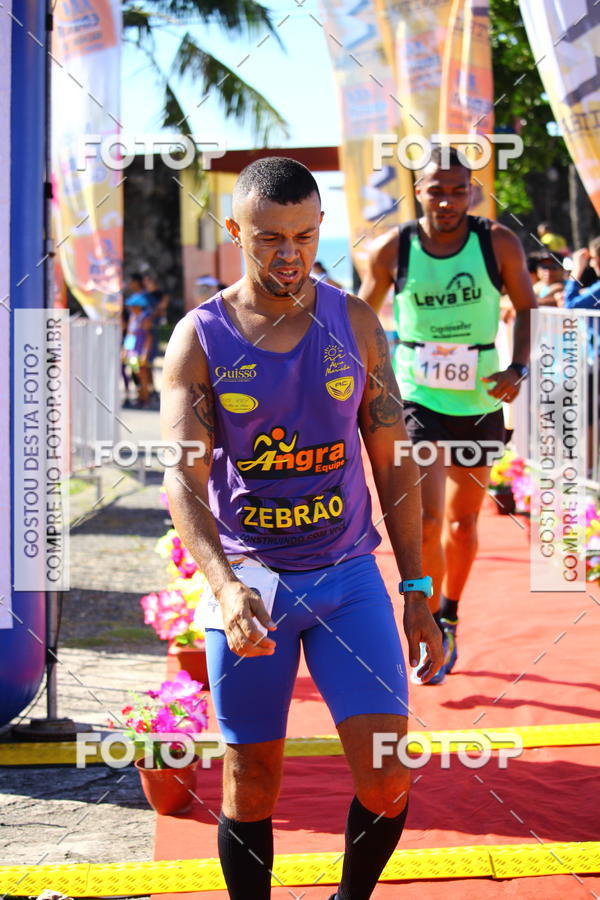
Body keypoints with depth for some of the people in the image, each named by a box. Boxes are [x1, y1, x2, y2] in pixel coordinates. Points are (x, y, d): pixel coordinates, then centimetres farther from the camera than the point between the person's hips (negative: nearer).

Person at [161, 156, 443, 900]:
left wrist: (416, 593, 4)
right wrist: (224, 585, -32)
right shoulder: (199, 338, -5)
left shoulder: (355, 323, 2)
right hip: (250, 583, -1)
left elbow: (391, 464, 7)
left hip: (349, 575, 1)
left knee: (388, 780, -7)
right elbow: (182, 478, -15)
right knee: (250, 789, 4)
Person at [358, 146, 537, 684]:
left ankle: (448, 617, 34)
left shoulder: (499, 244, -8)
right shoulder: (392, 250, -8)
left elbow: (527, 308, 3)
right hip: (417, 398, -2)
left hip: (480, 400, 2)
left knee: (463, 519, 14)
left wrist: (519, 367, -12)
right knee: (425, 518, -16)